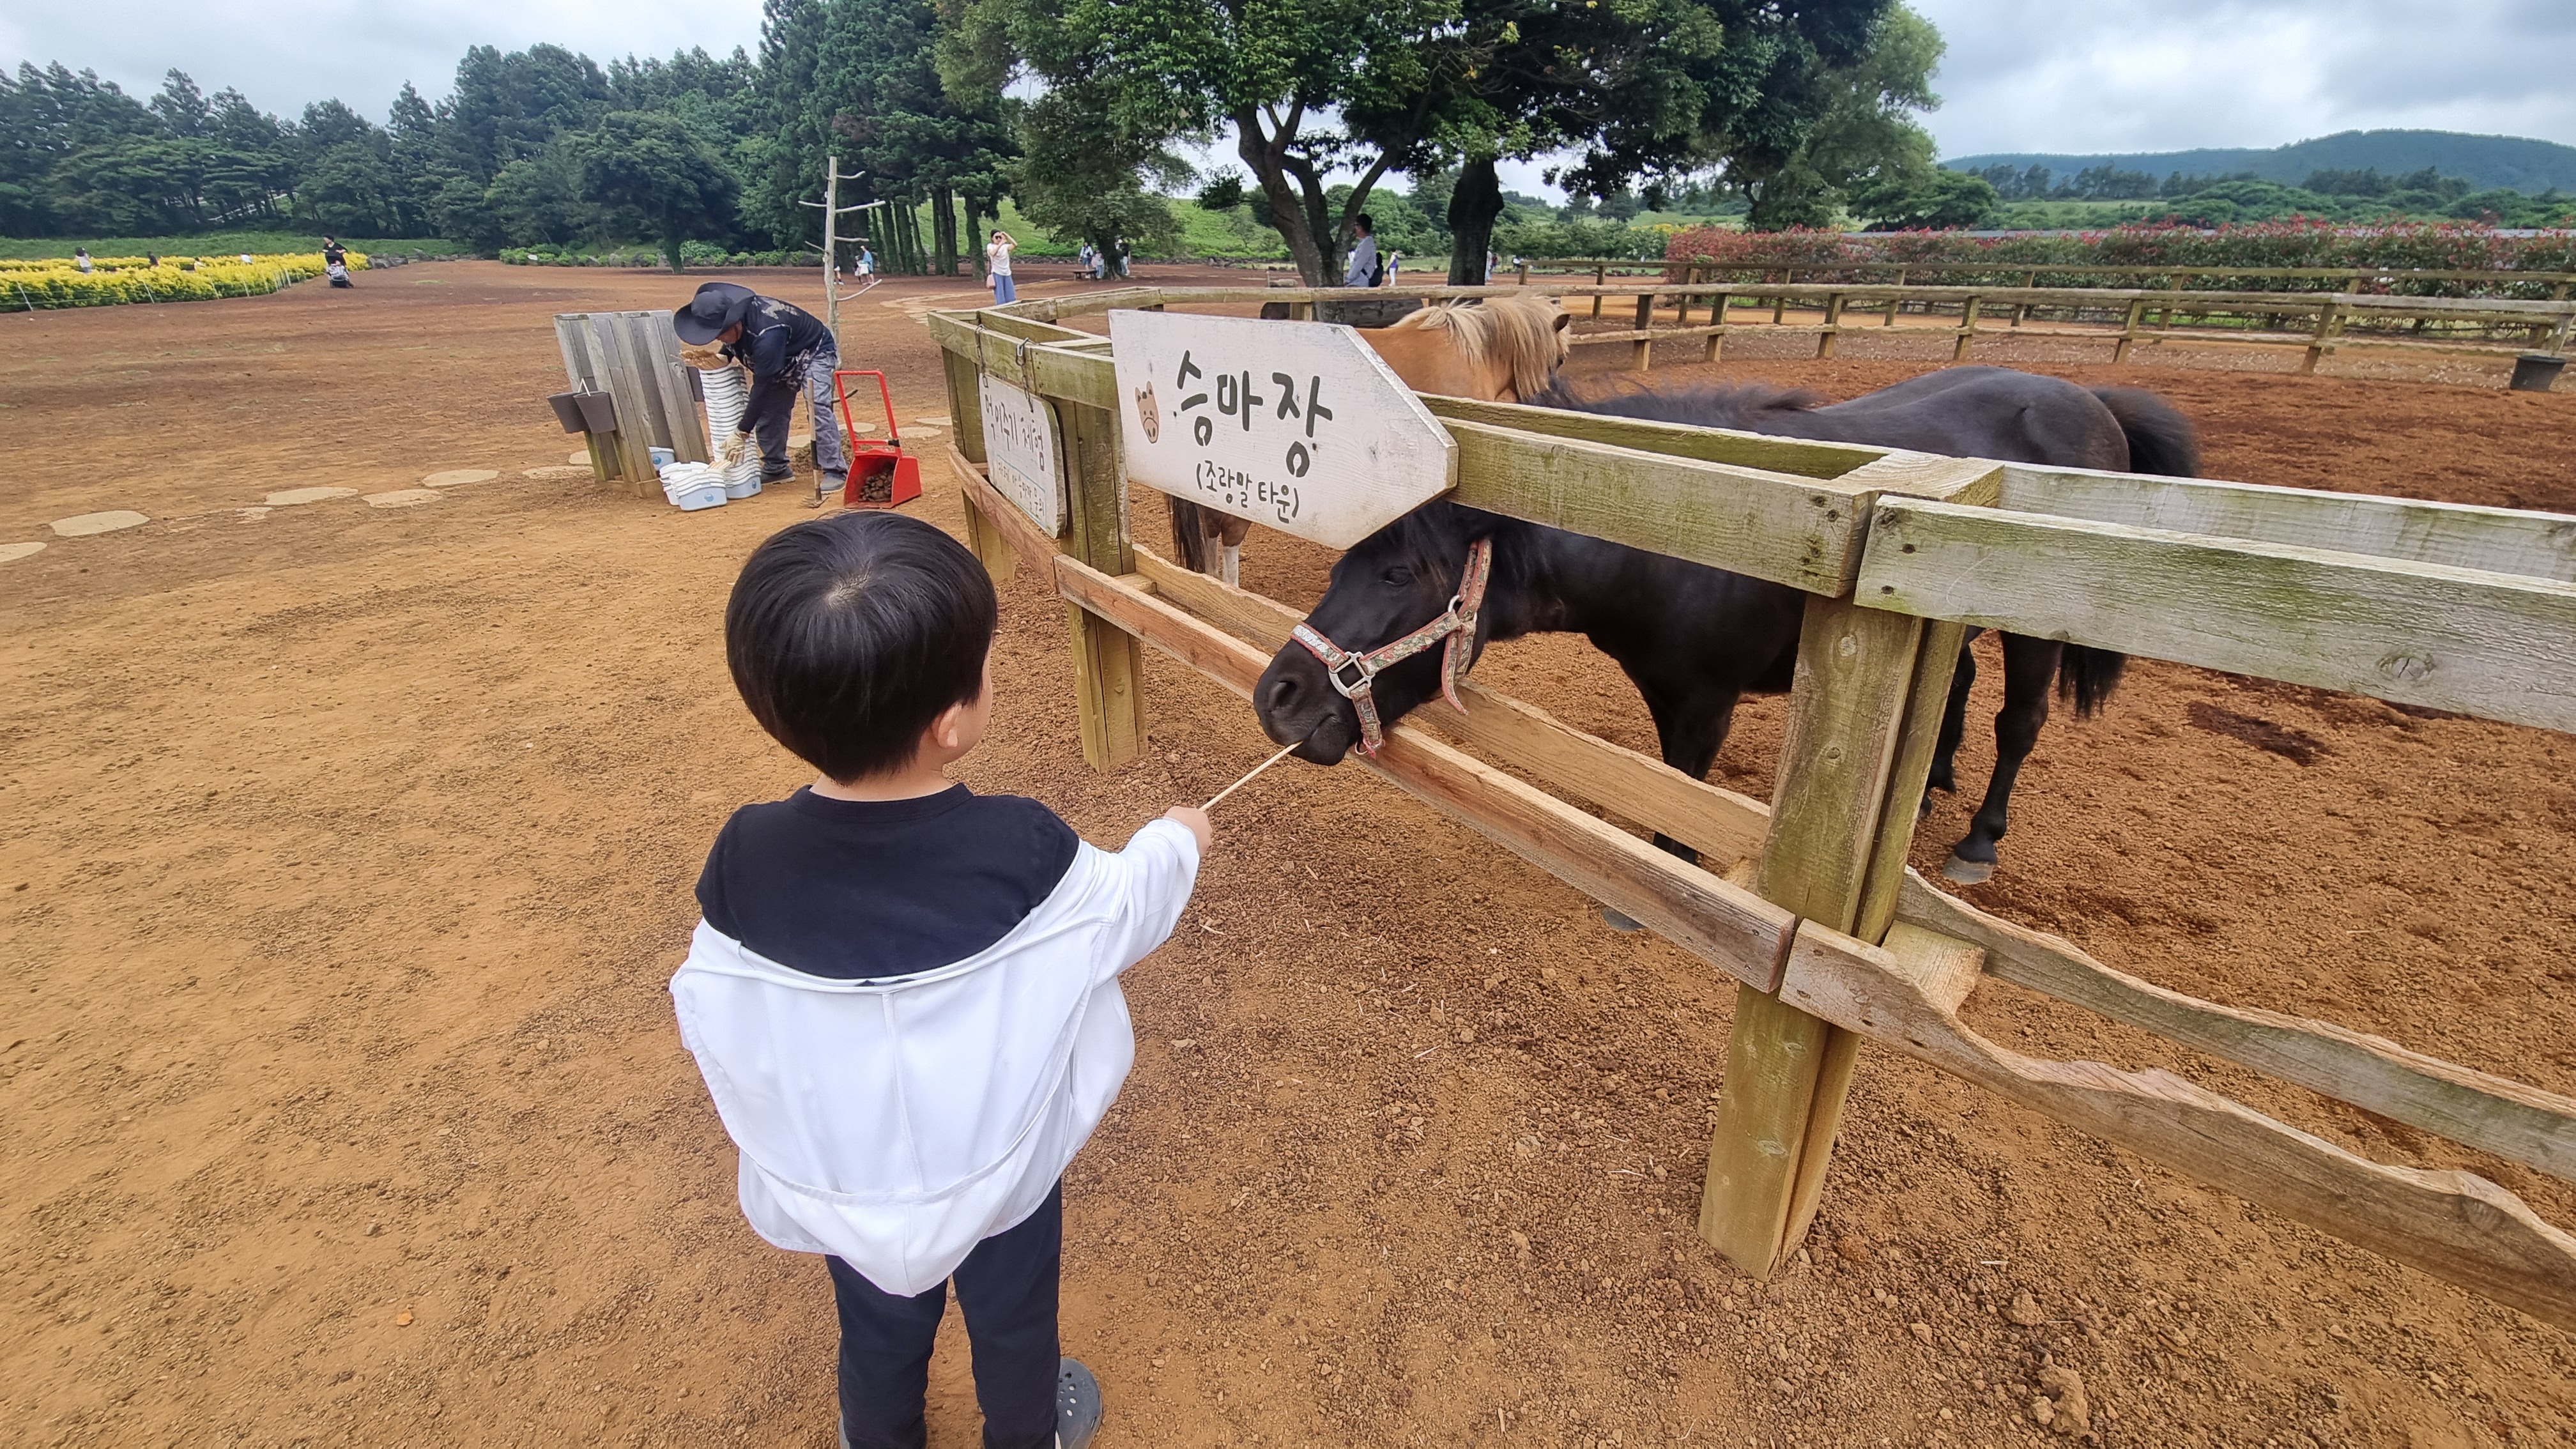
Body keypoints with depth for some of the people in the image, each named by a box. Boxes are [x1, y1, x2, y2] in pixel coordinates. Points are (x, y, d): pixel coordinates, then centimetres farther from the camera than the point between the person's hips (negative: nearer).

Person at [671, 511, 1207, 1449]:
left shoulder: (748, 859, -26)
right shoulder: (1024, 851, -32)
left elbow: (709, 1021, -10)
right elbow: (1122, 915, -12)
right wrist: (1175, 843, 9)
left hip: (842, 1188, 2)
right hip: (1004, 1173, -1)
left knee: (880, 1334, 31)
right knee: (1013, 1325, 29)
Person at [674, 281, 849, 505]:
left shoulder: (767, 334, -40)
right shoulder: (734, 322, -18)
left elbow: (762, 386, -37)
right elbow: (733, 344, 8)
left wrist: (741, 434, -34)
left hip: (815, 353, -8)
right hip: (780, 362, 8)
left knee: (817, 405, -27)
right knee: (768, 410, 1)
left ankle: (835, 471, -25)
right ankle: (776, 468, 13)